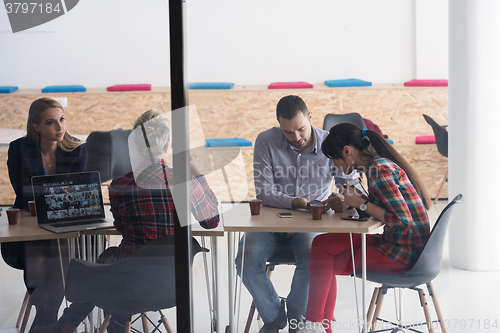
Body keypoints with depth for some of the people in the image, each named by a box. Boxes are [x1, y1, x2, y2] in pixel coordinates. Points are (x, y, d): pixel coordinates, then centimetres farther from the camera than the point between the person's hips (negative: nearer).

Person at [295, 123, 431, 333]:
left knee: (325, 263, -5)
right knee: (321, 244, 5)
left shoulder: (379, 170, -20)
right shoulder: (378, 164, 9)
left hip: (403, 253, -9)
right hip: (393, 242, 9)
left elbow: (403, 219, -25)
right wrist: (348, 202, 2)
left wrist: (361, 203, -17)